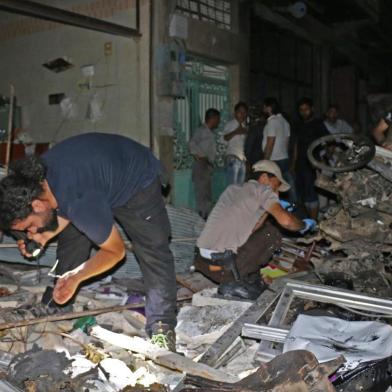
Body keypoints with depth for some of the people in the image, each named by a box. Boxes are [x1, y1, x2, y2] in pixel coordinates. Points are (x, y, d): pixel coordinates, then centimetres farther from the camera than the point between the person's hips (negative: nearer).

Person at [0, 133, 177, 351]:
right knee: (69, 246, 4)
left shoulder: (82, 203, -43)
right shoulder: (35, 175, -20)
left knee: (154, 251, -15)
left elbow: (116, 251, -27)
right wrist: (45, 235, -17)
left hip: (137, 179, -7)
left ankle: (162, 327, -8)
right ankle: (54, 313, 17)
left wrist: (76, 276, -38)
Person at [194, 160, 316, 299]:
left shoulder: (232, 189, 21)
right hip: (220, 265, -8)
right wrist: (304, 225, 5)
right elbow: (285, 220, -15)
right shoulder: (262, 190, 0)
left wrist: (267, 208, 24)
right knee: (271, 234, 6)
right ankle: (234, 281, 0)